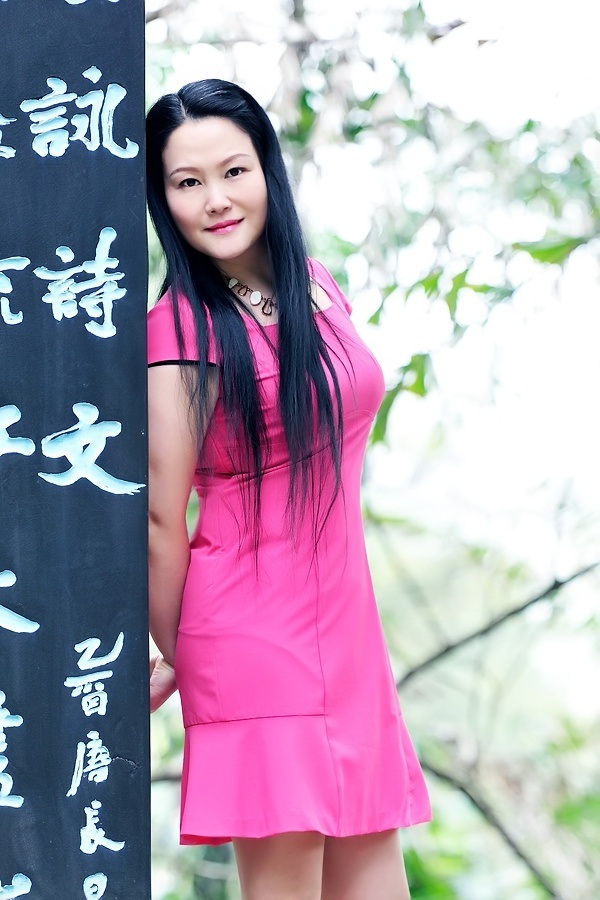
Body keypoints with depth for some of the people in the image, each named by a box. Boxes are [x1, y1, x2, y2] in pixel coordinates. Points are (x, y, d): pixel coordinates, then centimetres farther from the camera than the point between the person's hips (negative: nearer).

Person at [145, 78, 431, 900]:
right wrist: (173, 655, -3)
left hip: (345, 614, 7)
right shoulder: (183, 330, -13)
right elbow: (163, 517, -11)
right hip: (256, 632, -7)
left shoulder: (314, 287, 7)